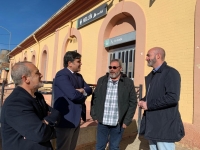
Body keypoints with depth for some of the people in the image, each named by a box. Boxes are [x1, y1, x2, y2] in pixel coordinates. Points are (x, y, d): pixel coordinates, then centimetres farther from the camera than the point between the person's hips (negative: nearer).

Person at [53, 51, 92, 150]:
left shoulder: (79, 76, 12)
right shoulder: (61, 75, -18)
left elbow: (89, 89, 5)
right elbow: (73, 95, -28)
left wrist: (82, 91, -17)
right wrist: (83, 95, -8)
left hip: (76, 118, 9)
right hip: (66, 118, -9)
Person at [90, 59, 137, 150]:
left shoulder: (128, 83, -5)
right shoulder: (101, 80, 2)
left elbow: (133, 102, -3)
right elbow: (94, 98, 6)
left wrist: (126, 121, -6)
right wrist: (94, 116, 1)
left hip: (118, 124, -1)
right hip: (102, 122, 2)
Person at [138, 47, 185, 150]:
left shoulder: (171, 73, -13)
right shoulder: (150, 75, 15)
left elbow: (173, 97, -25)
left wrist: (148, 105, -18)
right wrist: (143, 101, 2)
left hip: (164, 126, -8)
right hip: (152, 124, 9)